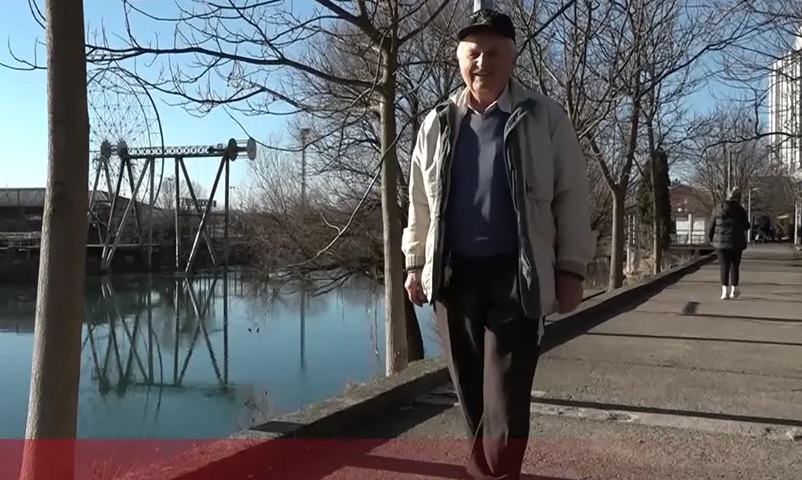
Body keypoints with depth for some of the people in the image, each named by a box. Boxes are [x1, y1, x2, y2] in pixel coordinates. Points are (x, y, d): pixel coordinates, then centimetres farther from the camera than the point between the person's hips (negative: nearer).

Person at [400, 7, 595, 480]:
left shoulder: (546, 118, 0)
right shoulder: (437, 124, 9)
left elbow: (573, 197, 0)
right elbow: (420, 200, 14)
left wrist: (571, 268, -4)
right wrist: (415, 262, 12)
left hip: (517, 274, -3)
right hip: (453, 273, 4)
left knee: (506, 395, -4)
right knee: (472, 391, 13)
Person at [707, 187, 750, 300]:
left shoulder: (719, 210, 0)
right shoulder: (740, 211, -5)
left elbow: (711, 226, 2)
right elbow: (746, 226, -1)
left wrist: (711, 238, 15)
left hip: (721, 242, 1)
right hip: (736, 243, -1)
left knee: (724, 266, 1)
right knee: (734, 266, 10)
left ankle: (725, 290, -8)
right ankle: (734, 290, 14)